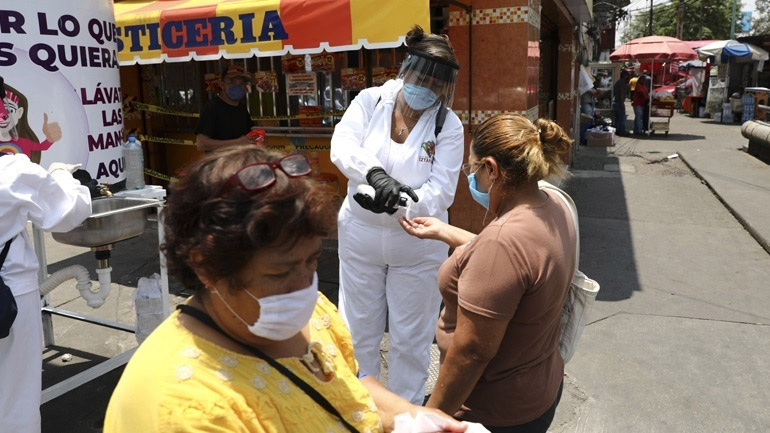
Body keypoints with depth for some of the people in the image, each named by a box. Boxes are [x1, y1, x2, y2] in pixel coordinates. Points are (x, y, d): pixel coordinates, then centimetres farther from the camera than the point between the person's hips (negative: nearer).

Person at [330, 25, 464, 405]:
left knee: (410, 338, 14)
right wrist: (375, 173, -42)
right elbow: (342, 146, -22)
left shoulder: (448, 125, -9)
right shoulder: (370, 101, -6)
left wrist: (396, 202, -33)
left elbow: (441, 192, -16)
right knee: (359, 330, 18)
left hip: (417, 245, -1)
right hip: (360, 236, 2)